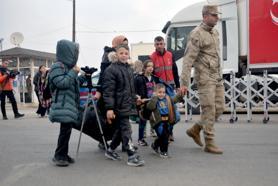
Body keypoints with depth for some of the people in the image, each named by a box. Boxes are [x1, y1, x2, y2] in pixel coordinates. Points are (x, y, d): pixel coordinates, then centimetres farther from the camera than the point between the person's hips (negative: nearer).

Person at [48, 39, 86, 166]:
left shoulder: (68, 66, 18)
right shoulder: (57, 66, -10)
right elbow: (62, 83, -21)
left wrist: (84, 77, 16)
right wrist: (74, 72, -14)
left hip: (70, 105, 9)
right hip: (63, 106, -9)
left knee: (67, 130, 10)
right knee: (65, 130, -10)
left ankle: (63, 155, 18)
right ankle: (58, 156, 1)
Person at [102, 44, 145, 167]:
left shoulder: (129, 69, 15)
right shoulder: (111, 69, -11)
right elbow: (108, 90, -16)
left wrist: (133, 101, 23)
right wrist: (109, 108, -21)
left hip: (127, 105, 9)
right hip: (118, 106, -9)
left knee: (120, 129, 16)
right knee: (126, 130, -8)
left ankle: (110, 151, 32)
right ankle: (132, 156, -4)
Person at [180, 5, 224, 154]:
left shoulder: (215, 33, 15)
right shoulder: (197, 34, -11)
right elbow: (188, 59, -16)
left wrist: (220, 75, 19)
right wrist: (184, 83, -21)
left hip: (217, 78, 8)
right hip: (205, 78, -8)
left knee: (219, 108, 9)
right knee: (209, 110, -4)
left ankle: (195, 130, 24)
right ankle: (209, 144, 7)